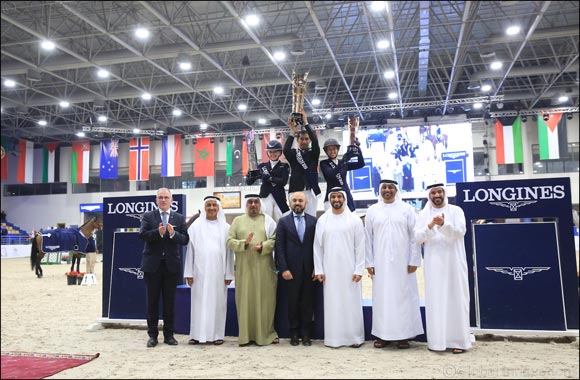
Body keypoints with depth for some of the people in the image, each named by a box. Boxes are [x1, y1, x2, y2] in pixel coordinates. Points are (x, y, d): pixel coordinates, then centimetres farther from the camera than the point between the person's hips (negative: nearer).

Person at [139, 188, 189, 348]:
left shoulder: (179, 218, 6)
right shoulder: (148, 216, 4)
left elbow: (185, 239, -2)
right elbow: (142, 235, -10)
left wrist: (173, 233, -21)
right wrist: (158, 232, -25)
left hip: (171, 265, 1)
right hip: (152, 264, -1)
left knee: (170, 302, 7)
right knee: (152, 301, 7)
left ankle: (169, 335, 17)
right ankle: (152, 335, 16)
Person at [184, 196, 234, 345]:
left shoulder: (225, 227, 4)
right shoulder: (195, 226, 4)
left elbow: (229, 252, 3)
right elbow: (190, 250, 3)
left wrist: (229, 274, -2)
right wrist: (189, 272, -1)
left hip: (218, 271, 0)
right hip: (200, 271, 0)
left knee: (217, 302, 4)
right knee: (199, 302, 3)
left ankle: (217, 334, 12)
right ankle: (197, 334, 11)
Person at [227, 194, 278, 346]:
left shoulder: (268, 220, 8)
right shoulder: (238, 220, 11)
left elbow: (275, 240, -1)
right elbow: (230, 241, 3)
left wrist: (262, 247, -18)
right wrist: (244, 243, -14)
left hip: (264, 268, -1)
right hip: (244, 268, 1)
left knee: (265, 300, 2)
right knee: (245, 301, 3)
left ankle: (267, 333, 14)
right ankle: (246, 335, 11)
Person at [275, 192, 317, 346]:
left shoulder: (313, 221, 5)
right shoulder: (283, 221, 4)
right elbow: (279, 247, -1)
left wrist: (316, 267, -3)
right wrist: (283, 269, -8)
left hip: (309, 269, 1)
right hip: (291, 269, -1)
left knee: (308, 302, 5)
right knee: (293, 302, 6)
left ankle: (305, 333, 16)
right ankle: (294, 333, 19)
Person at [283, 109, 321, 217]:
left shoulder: (314, 153, 11)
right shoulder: (293, 153, 11)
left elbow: (315, 141, -8)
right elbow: (285, 149, -11)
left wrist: (306, 122, -9)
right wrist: (293, 130, -10)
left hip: (311, 191, 0)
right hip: (295, 191, 0)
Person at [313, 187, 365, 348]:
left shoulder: (354, 219, -1)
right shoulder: (322, 220, 4)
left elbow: (360, 246, -2)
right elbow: (318, 246, 5)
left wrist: (359, 270, -7)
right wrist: (319, 270, 0)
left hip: (349, 269, -1)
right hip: (329, 270, 2)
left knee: (351, 303, 2)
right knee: (332, 304, 5)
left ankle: (355, 337, 14)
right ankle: (333, 337, 14)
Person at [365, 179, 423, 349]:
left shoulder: (406, 209, 2)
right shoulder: (372, 211, 6)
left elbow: (414, 236, 0)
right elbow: (368, 238, 5)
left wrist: (414, 260, -6)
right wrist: (369, 263, 0)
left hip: (402, 262, -1)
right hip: (380, 263, 1)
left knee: (403, 296, 2)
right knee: (381, 297, 4)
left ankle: (404, 335, 10)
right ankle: (383, 334, 12)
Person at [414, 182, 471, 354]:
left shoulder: (455, 211, 3)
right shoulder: (423, 214, 8)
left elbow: (460, 232, -11)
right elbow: (417, 237, -3)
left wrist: (443, 225, -29)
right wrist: (430, 226, -22)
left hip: (453, 261, -1)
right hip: (433, 264, 2)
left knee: (456, 299, 0)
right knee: (435, 300, 3)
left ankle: (459, 340, 6)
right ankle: (437, 340, 10)